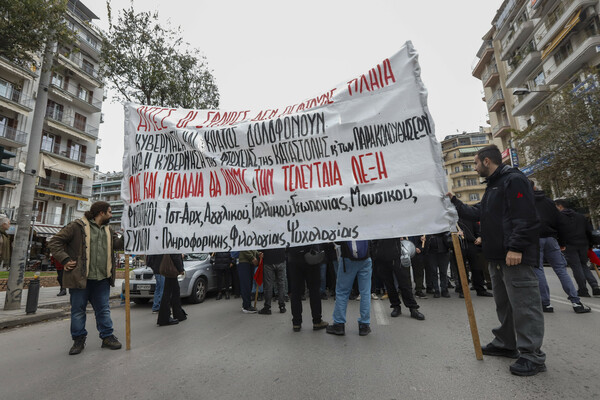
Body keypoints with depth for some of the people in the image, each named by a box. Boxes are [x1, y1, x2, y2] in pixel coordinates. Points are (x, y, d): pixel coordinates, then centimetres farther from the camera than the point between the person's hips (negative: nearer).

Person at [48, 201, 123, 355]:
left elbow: (118, 244, 10)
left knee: (103, 309, 11)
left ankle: (107, 337, 20)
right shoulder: (78, 226, -6)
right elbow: (55, 242, -5)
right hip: (80, 277, -5)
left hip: (102, 279, 5)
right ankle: (79, 340, 24)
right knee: (78, 309, 9)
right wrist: (65, 260, -12)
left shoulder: (108, 230, 14)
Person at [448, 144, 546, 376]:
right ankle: (506, 344, 29)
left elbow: (524, 216, -20)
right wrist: (453, 201, 17)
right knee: (503, 302, 17)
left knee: (524, 304, -4)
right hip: (496, 257, 10)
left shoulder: (514, 180, -10)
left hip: (515, 257, -10)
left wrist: (516, 248, -24)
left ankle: (532, 355, 6)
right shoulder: (492, 186, 21)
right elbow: (476, 214, 19)